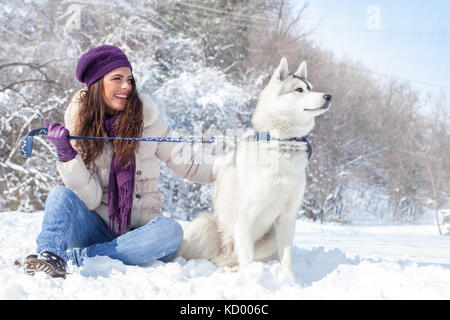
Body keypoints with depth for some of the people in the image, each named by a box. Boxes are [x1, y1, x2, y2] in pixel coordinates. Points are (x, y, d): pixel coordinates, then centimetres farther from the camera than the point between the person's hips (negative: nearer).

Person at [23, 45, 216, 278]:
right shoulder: (78, 128, 0)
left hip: (137, 231, 0)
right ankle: (50, 256, -49)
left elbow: (185, 164, 7)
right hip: (96, 230, 0)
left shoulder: (147, 119, 0)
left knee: (170, 230, -32)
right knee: (61, 194, -24)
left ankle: (74, 257, -34)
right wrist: (66, 155, -21)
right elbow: (90, 199, -9)